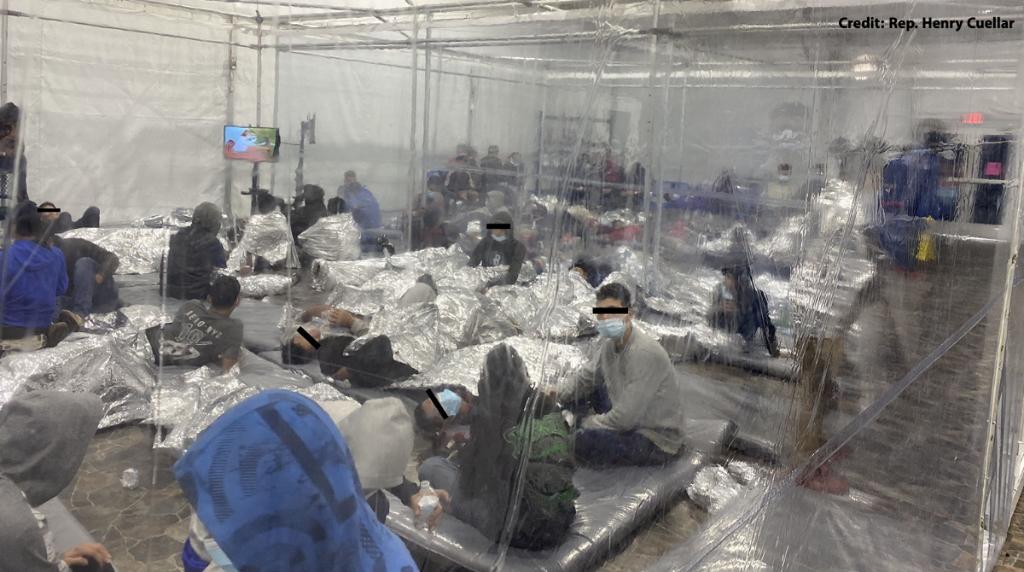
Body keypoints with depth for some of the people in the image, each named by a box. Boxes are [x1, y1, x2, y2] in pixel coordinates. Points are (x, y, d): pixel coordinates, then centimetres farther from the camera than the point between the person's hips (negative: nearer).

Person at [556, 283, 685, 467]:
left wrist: (586, 424, -13)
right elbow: (586, 377, 16)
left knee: (584, 441, -27)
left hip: (659, 440, -9)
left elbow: (625, 417, -27)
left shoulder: (644, 352, -29)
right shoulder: (610, 344, -2)